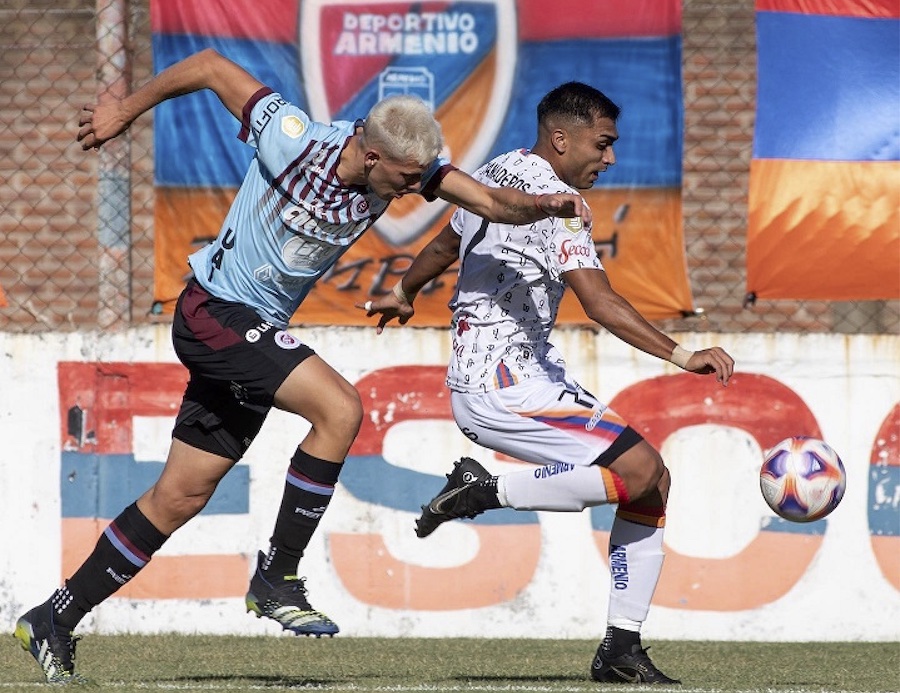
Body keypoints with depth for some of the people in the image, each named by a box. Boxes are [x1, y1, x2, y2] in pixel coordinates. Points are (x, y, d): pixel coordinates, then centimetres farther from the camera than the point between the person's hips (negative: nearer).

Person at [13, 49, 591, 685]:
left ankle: (56, 619, 20)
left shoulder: (402, 164, -8)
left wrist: (544, 204, -32)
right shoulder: (295, 145, -24)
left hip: (256, 331, 7)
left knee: (180, 497, 10)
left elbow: (490, 201, -12)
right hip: (213, 314, -7)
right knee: (339, 409, -24)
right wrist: (126, 111, -3)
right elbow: (211, 67, -14)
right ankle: (276, 578, -14)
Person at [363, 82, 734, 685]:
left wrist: (403, 294, 52)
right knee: (639, 470, -22)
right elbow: (601, 303, -27)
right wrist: (683, 357, -32)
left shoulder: (494, 176, 14)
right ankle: (491, 491, -10)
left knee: (652, 483, 4)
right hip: (503, 385, -10)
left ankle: (622, 648, 2)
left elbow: (445, 245, 33)